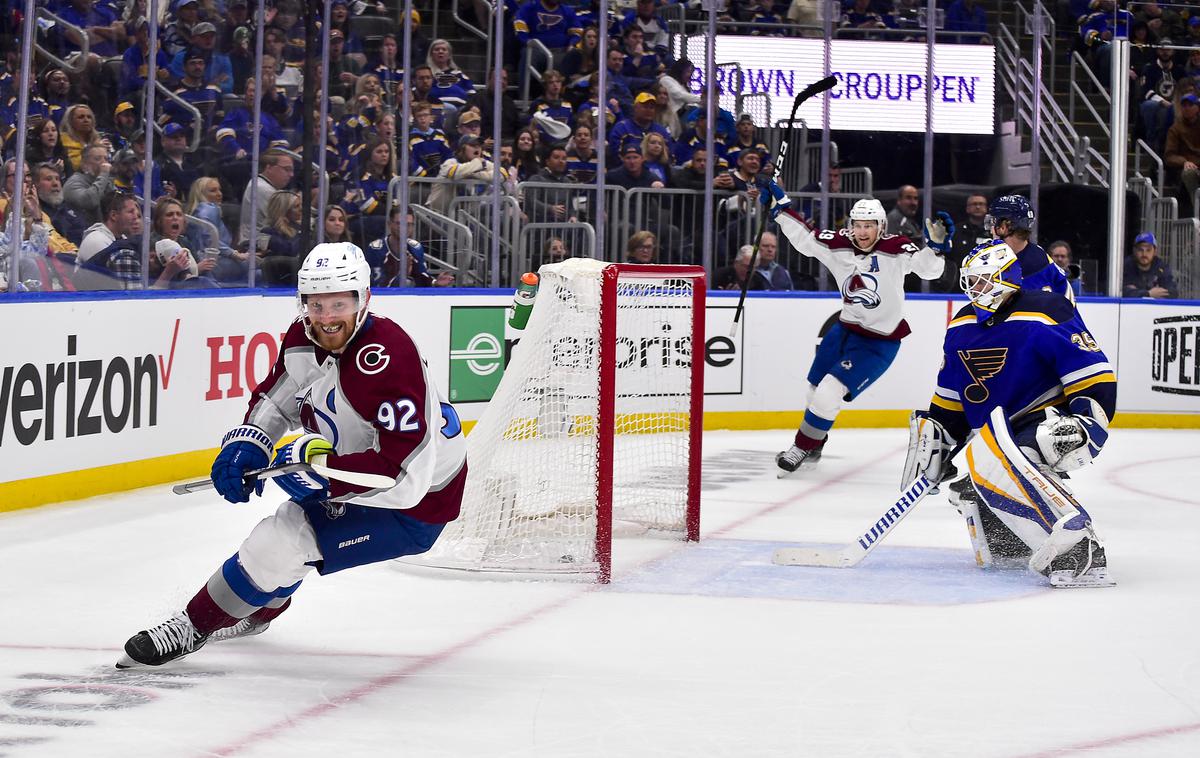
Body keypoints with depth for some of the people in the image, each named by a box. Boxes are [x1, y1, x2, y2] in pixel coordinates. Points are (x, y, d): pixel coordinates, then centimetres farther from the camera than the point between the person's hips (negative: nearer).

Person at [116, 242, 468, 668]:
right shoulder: (305, 338, -6)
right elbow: (275, 397, 11)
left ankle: (194, 628, 2)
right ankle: (261, 610, 57)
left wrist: (319, 468, -34)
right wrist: (245, 444, -8)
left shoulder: (386, 362, -34)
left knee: (282, 542, -16)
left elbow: (405, 470, -37)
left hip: (417, 504, -9)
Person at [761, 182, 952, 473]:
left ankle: (802, 448, 8)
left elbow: (927, 268, -29)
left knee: (829, 394, -13)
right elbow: (804, 238, 2)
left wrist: (937, 245, -47)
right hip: (845, 329, 6)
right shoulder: (839, 245, -7)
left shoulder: (895, 248, -21)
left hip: (879, 342, -6)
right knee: (816, 391, 18)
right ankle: (813, 448, 42)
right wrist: (780, 207, -5)